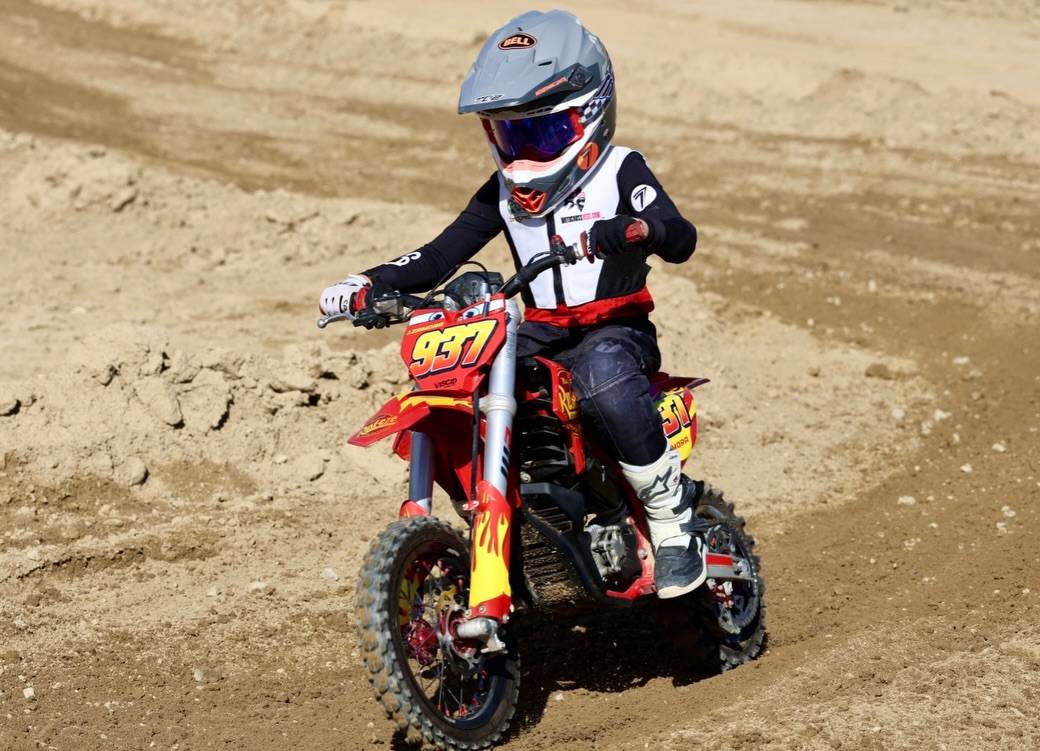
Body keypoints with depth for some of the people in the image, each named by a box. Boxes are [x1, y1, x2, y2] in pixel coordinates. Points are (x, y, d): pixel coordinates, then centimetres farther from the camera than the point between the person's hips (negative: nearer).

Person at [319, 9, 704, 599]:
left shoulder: (620, 171, -2)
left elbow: (682, 239, -17)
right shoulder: (504, 192, 14)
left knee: (602, 377, -40)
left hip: (615, 330, -6)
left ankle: (674, 523, -28)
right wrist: (367, 285, -8)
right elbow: (441, 255, 9)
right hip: (538, 336, 6)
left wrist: (635, 228, -41)